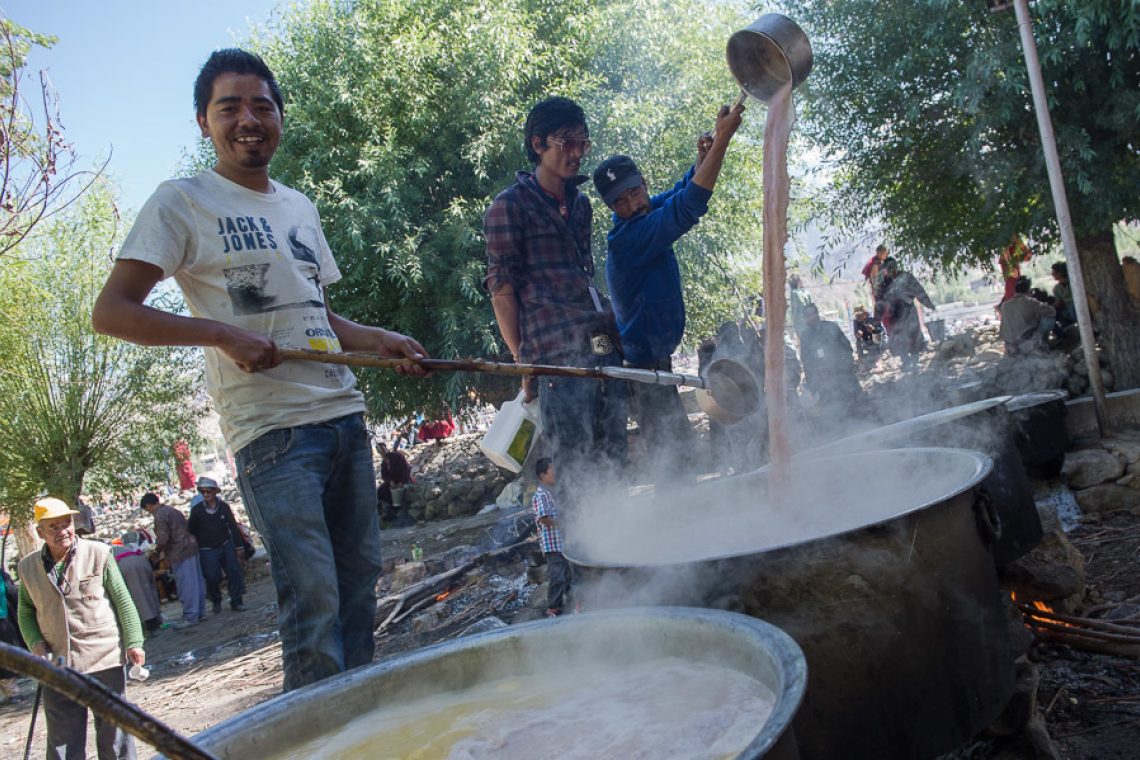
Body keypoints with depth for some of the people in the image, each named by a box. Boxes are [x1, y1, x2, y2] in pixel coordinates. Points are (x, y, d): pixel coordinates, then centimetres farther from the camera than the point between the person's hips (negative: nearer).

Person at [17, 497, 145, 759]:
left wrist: (133, 642, -6)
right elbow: (25, 611, 14)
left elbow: (123, 600, -2)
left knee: (114, 732, 7)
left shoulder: (98, 554, -5)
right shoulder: (28, 566, 4)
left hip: (105, 660, -2)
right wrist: (37, 645, -2)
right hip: (58, 667, 3)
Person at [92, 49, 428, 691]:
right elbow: (111, 311, -7)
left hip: (345, 416, 7)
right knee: (313, 596, -10)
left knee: (361, 576, 11)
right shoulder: (183, 202, -1)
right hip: (272, 429, -7)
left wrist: (381, 340, 11)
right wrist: (222, 333, -17)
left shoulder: (301, 208, 19)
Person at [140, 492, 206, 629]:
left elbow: (163, 538, -19)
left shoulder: (159, 515, -12)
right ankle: (199, 612, 20)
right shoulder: (171, 510, 17)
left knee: (185, 586, -5)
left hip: (180, 552, -10)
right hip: (190, 547, 10)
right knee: (196, 582, 13)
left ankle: (190, 617, -2)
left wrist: (156, 549, 2)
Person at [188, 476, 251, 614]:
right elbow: (191, 530, 4)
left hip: (226, 546, 2)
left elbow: (233, 526, 1)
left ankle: (236, 602, 8)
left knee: (234, 573, -3)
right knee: (213, 578, 0)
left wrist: (242, 544, -2)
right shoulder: (196, 510, -5)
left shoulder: (224, 506, -1)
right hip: (207, 550, -2)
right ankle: (216, 602, 25)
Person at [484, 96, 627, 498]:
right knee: (579, 473, -7)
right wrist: (523, 362, -7)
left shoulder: (580, 202, 21)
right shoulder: (510, 206, 0)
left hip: (604, 349, 7)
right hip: (557, 357, -7)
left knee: (613, 464, 7)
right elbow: (502, 290, -3)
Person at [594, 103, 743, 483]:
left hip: (652, 360, 10)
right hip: (643, 365, -10)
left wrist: (702, 159, -3)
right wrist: (722, 139, -34)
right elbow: (689, 205, -34)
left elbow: (682, 191, 20)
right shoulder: (629, 237, -25)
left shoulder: (651, 208, 4)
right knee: (674, 451, -11)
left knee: (677, 447, 17)